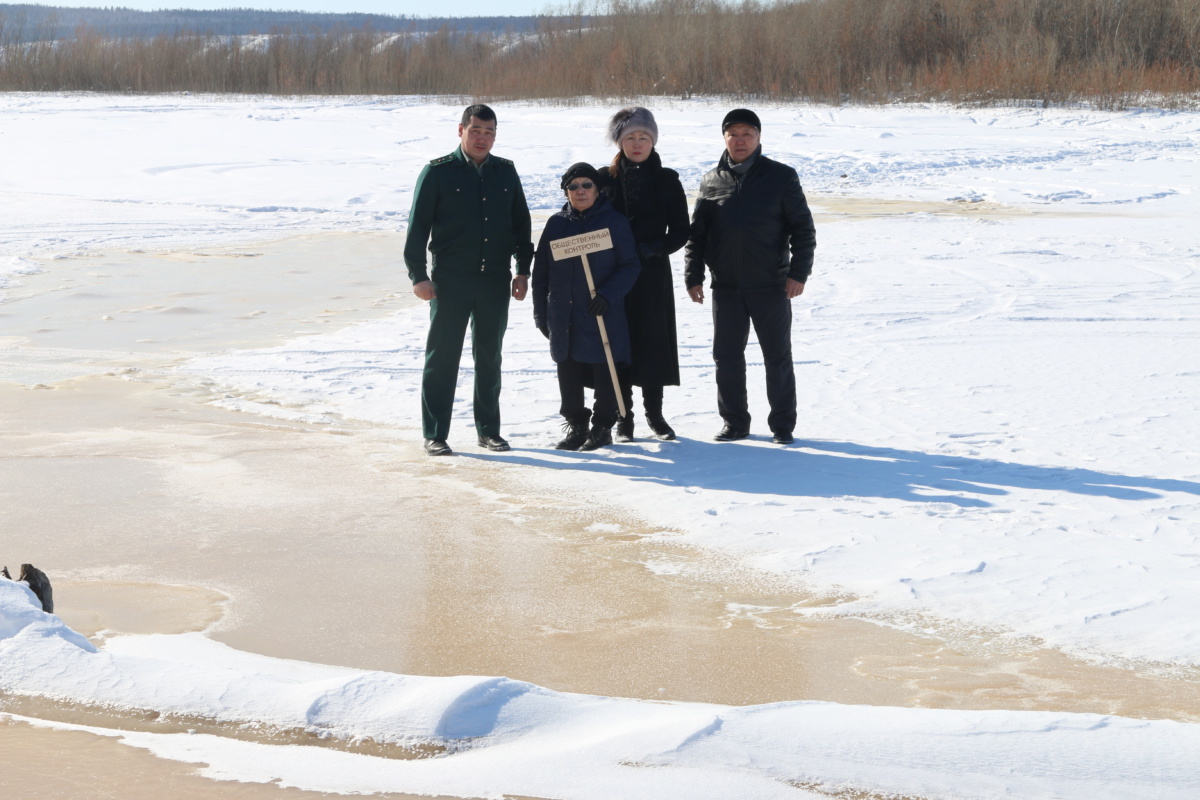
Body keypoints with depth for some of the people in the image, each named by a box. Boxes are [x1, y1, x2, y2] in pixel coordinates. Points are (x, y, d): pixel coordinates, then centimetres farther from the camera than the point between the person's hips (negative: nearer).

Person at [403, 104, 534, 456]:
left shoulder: (506, 172, 9)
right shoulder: (438, 172, -3)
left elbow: (521, 223, 16)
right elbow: (418, 226, -4)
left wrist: (523, 270, 10)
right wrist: (418, 275, -10)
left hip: (495, 279, 4)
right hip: (450, 280, -4)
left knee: (489, 357, 11)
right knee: (442, 357, -1)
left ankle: (488, 429, 21)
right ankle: (434, 434, 5)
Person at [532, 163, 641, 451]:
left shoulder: (615, 222, -2)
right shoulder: (556, 224, 7)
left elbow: (630, 265, -3)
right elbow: (541, 271, 11)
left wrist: (608, 295, -16)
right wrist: (541, 313, 8)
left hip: (601, 315, -3)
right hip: (563, 316, 3)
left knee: (603, 371, 2)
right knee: (568, 373, 7)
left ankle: (602, 427, 13)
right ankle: (575, 425, 19)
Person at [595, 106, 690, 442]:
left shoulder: (667, 180, 3)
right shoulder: (605, 178, 3)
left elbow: (680, 230, 2)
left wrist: (655, 248, -14)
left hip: (653, 275, 0)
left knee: (654, 341, 2)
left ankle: (654, 412, 17)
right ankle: (623, 417, 10)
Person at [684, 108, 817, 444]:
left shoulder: (781, 177, -2)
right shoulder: (711, 181, 6)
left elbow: (803, 228, -2)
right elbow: (696, 232, 10)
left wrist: (798, 272, -9)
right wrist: (693, 276, 4)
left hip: (771, 286, -2)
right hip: (726, 287, 3)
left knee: (778, 356, 5)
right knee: (727, 356, 6)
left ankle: (782, 425, 15)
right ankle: (735, 422, 18)